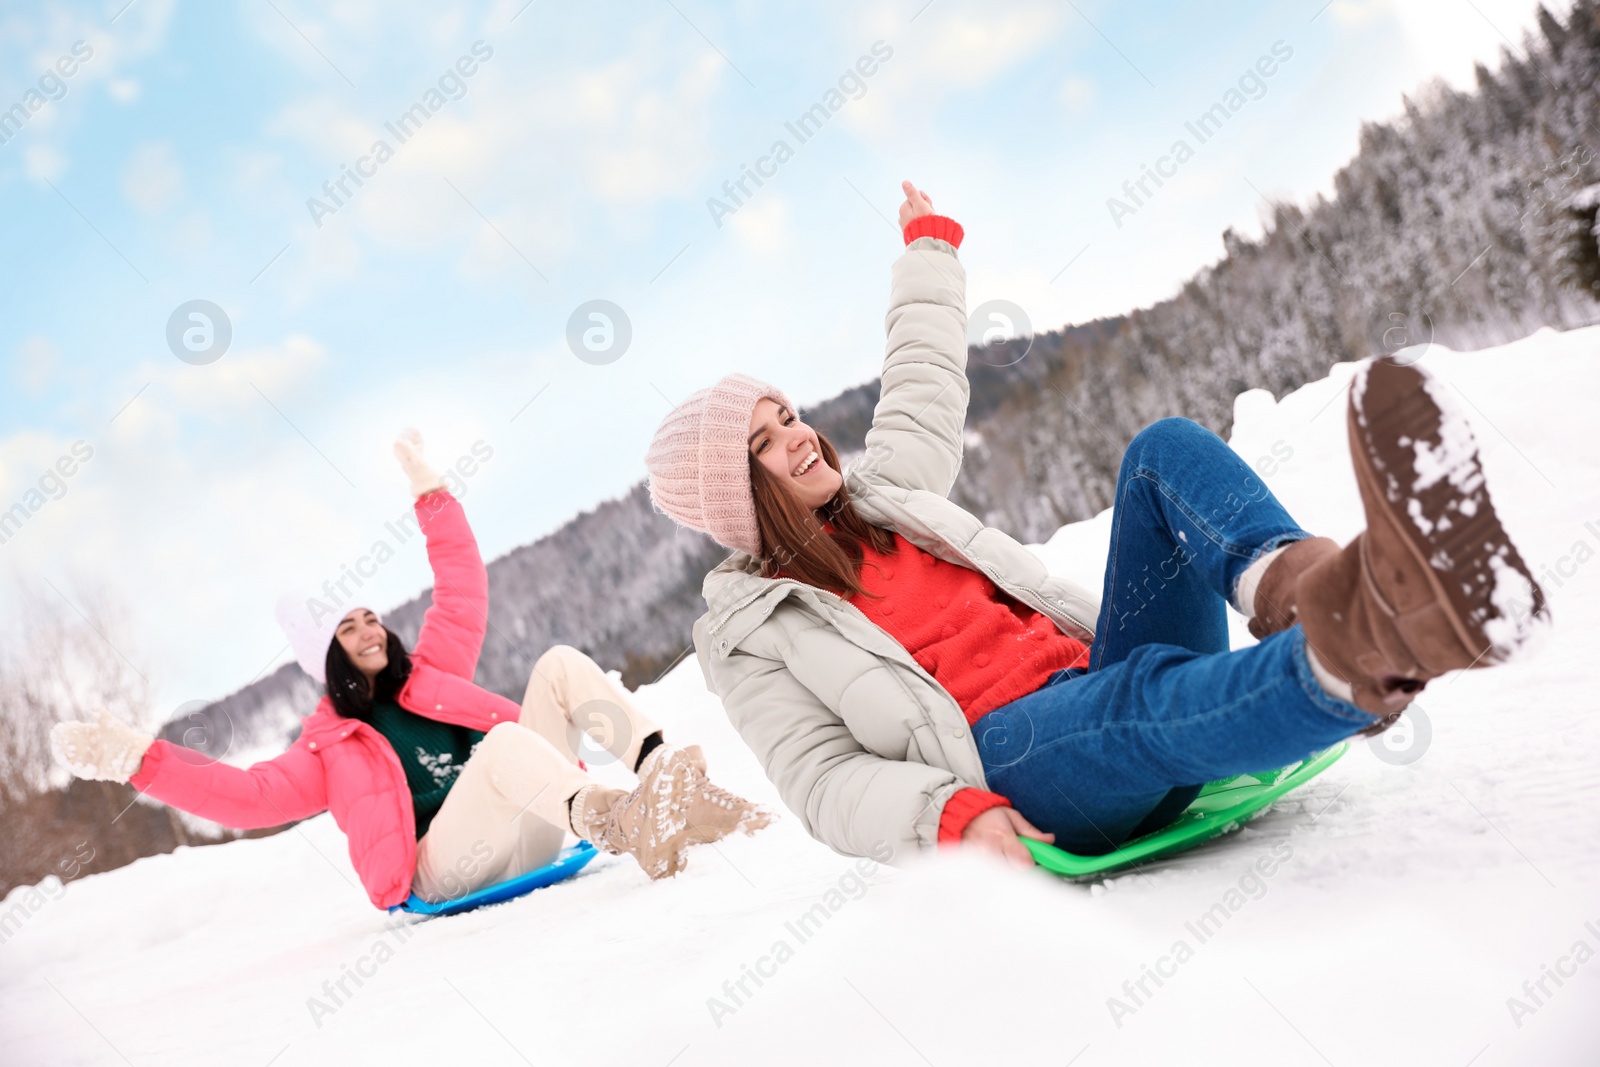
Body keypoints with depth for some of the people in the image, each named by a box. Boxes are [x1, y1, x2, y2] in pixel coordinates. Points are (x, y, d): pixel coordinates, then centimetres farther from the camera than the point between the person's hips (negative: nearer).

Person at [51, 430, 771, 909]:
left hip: (533, 832, 5)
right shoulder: (329, 747, 16)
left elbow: (463, 590, 28)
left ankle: (662, 774, -32)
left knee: (562, 664, -10)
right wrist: (138, 760, -6)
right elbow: (249, 794, 2)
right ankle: (625, 823, -60)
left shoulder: (432, 673, 26)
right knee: (507, 738, -36)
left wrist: (430, 494, 27)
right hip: (448, 873, -5)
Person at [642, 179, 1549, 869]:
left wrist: (930, 243, 52)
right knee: (1149, 698, -42)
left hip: (1095, 671, 7)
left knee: (1167, 451, -15)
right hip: (1002, 763, -6)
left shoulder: (880, 491, 22)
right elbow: (825, 783, -4)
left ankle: (1296, 587, -48)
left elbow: (929, 371, 38)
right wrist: (950, 813, -24)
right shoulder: (749, 632, 5)